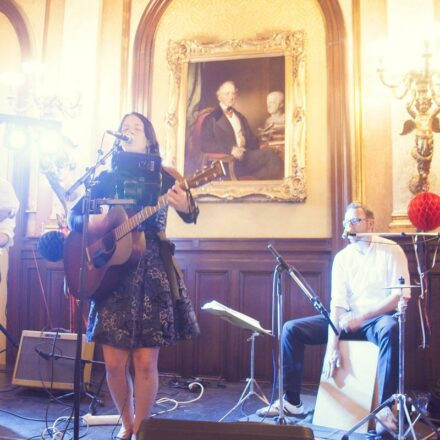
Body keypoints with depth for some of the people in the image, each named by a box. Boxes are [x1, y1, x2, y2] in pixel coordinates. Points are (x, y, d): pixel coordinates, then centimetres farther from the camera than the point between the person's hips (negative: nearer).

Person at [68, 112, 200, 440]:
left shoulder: (163, 176, 2)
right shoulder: (108, 177, 10)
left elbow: (190, 213, -11)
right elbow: (75, 215, 11)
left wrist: (186, 208, -35)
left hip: (151, 272, -2)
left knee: (145, 362, -2)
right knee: (114, 362, 4)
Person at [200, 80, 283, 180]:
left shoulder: (241, 117, 27)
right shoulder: (211, 119, 6)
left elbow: (251, 139, 25)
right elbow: (205, 145, -7)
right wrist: (230, 149, -20)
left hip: (246, 156, 7)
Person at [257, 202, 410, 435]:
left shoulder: (390, 250, -6)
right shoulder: (342, 257, 4)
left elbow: (401, 296, -14)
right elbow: (337, 302, -3)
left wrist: (361, 317, -23)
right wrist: (332, 345, -14)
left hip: (379, 317, -4)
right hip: (350, 319, 5)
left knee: (390, 330, -41)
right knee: (291, 329, -8)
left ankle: (385, 407, -30)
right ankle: (291, 400, -1)